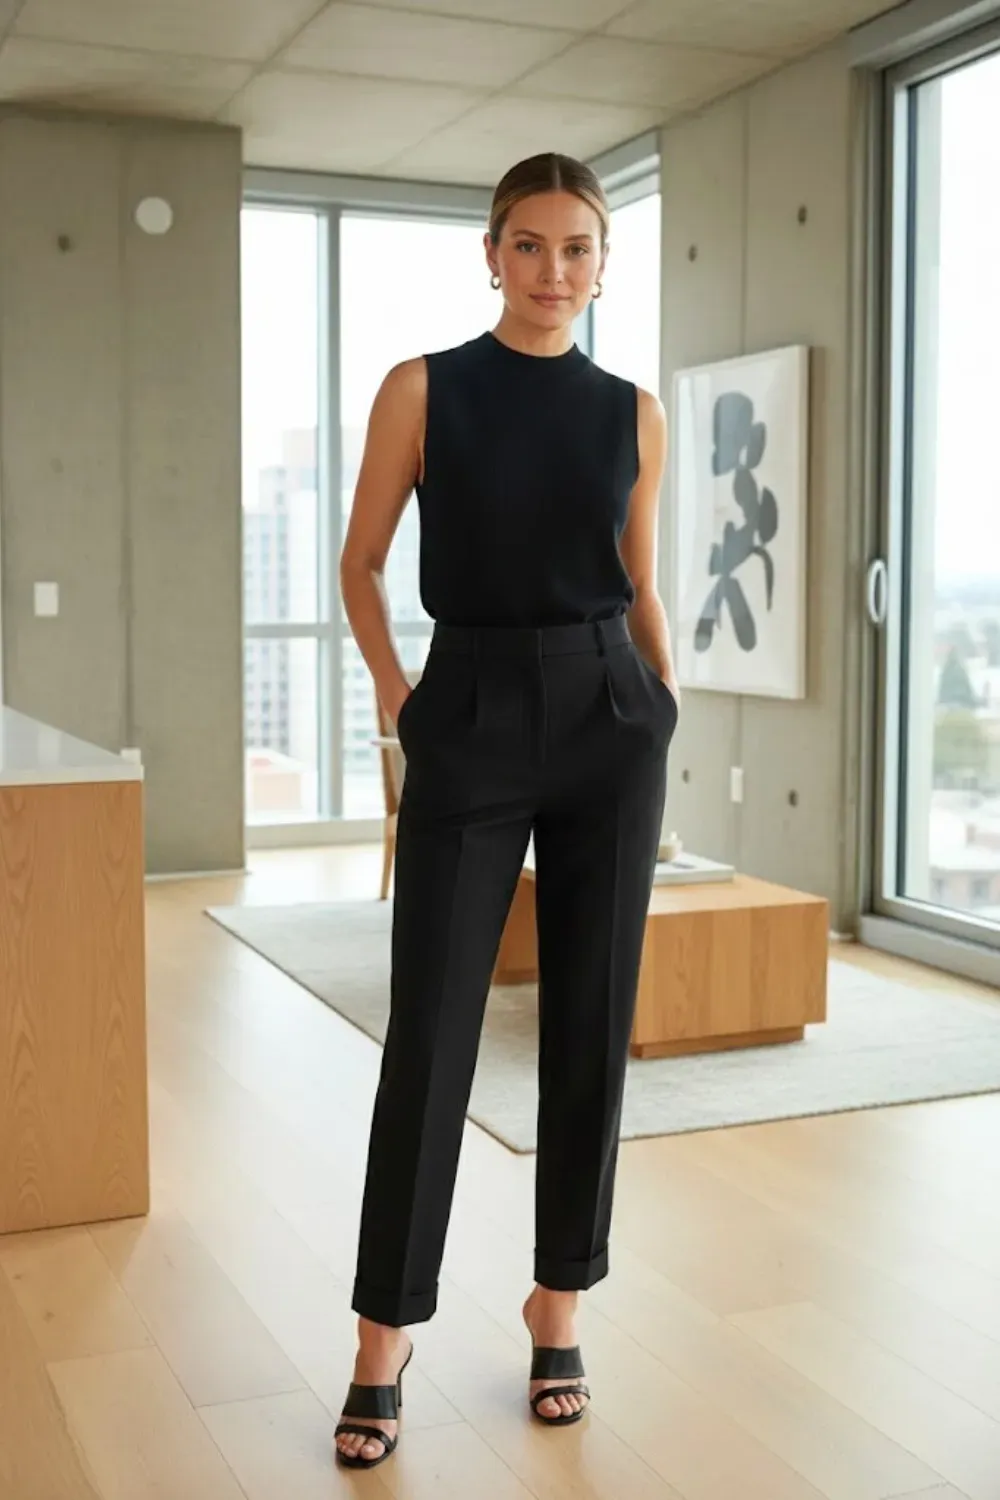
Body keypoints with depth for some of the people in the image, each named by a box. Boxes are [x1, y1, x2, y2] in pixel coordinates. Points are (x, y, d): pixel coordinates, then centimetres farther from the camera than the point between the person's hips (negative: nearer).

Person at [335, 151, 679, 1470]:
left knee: (591, 1021, 6)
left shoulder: (633, 414, 8)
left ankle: (558, 1305, 23)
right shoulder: (424, 389, 0)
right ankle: (385, 1333, 11)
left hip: (606, 722, 3)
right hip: (472, 724, -2)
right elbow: (361, 564, 6)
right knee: (431, 1030, -2)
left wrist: (665, 694, 4)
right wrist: (394, 691, -4)